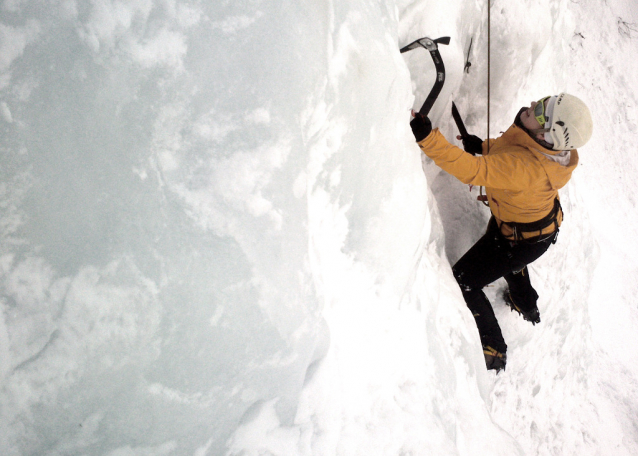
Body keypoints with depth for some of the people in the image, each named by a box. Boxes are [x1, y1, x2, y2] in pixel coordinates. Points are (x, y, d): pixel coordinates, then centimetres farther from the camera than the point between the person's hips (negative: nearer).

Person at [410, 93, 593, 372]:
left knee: (463, 283, 4)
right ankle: (526, 305, 67)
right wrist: (484, 147, -14)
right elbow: (510, 148, 1)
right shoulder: (551, 143, -21)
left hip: (524, 241, -8)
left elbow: (471, 170, -53)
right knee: (510, 259, 39)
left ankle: (492, 352, 22)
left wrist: (427, 138, -60)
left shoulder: (525, 167, -48)